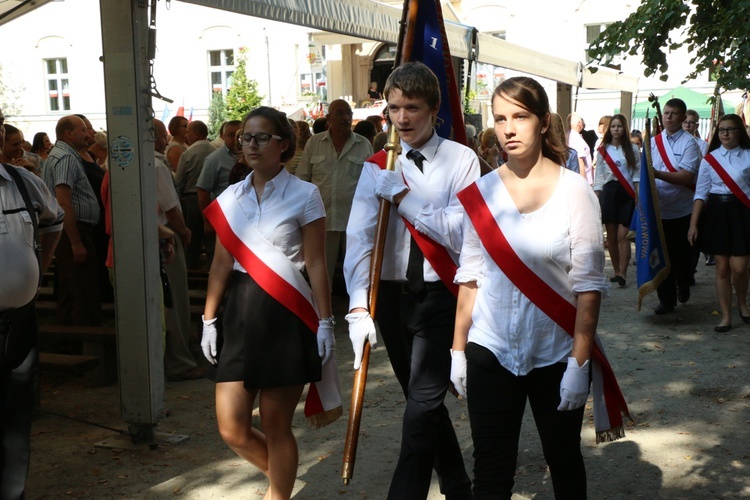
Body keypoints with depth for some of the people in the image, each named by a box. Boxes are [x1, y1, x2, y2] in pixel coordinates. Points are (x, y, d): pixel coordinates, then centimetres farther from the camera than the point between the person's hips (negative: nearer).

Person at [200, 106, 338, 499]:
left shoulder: (304, 195, -3)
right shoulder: (230, 198, 9)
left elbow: (316, 265, -4)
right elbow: (221, 264, 12)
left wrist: (325, 323, -7)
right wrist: (209, 320, 10)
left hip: (286, 316, -4)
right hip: (241, 313, 4)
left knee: (275, 426, 2)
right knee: (232, 429, 3)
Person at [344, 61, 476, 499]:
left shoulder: (461, 160, -6)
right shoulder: (378, 165, 2)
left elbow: (460, 232, -16)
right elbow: (359, 237, -7)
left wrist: (404, 198, -19)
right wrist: (359, 306, -18)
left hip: (441, 295, -4)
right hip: (392, 294, 4)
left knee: (423, 404, -12)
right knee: (424, 400, 16)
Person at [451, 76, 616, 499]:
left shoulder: (574, 191, -7)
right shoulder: (481, 192, 2)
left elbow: (588, 285, -9)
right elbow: (470, 277, 6)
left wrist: (580, 362, -13)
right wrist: (458, 350, 6)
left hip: (557, 354, -2)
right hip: (491, 353, 2)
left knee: (564, 460, 15)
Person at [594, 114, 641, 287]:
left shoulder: (632, 149, 5)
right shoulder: (603, 150, 8)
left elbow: (637, 174, 4)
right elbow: (599, 176, 8)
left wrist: (638, 196, -5)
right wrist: (596, 199, 1)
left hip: (627, 193, -2)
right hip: (609, 192, 2)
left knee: (622, 235, -11)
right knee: (611, 236, 5)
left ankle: (622, 273, -14)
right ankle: (617, 271, 16)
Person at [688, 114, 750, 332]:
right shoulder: (710, 159, 5)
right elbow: (700, 194, 6)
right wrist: (693, 224, 1)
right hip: (716, 213, 2)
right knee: (722, 268, 4)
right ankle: (726, 316, 14)